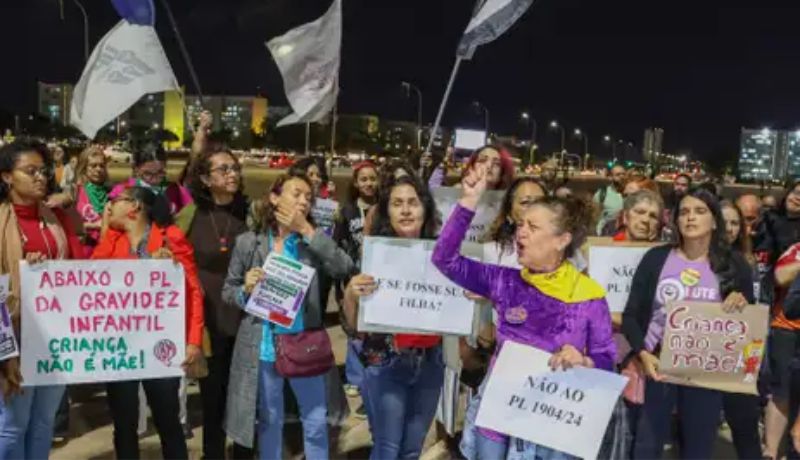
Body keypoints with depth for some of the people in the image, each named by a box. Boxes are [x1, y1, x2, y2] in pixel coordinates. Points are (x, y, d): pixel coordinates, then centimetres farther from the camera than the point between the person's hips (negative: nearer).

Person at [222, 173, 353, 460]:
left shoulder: (313, 242, 0)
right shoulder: (248, 242, -2)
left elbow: (345, 268, -18)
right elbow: (227, 291, 3)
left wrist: (307, 229, -16)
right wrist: (246, 289, -20)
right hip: (263, 345, 0)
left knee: (316, 422, 11)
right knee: (269, 421, 17)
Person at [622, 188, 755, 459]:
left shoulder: (734, 266, 0)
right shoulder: (656, 258, -3)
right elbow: (631, 315, -2)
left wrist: (743, 303, -15)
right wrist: (643, 354, -16)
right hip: (657, 366, 0)